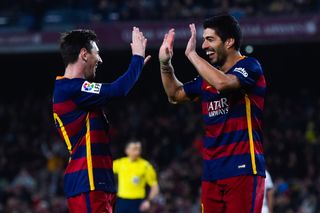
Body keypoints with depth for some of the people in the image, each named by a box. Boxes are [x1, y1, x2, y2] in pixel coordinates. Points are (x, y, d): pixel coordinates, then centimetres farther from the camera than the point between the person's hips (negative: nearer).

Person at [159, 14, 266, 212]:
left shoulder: (249, 66, -6)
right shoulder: (209, 74, 16)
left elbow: (222, 83, -27)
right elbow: (175, 94, 30)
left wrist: (191, 53, -16)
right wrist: (165, 63, 15)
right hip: (212, 171, 8)